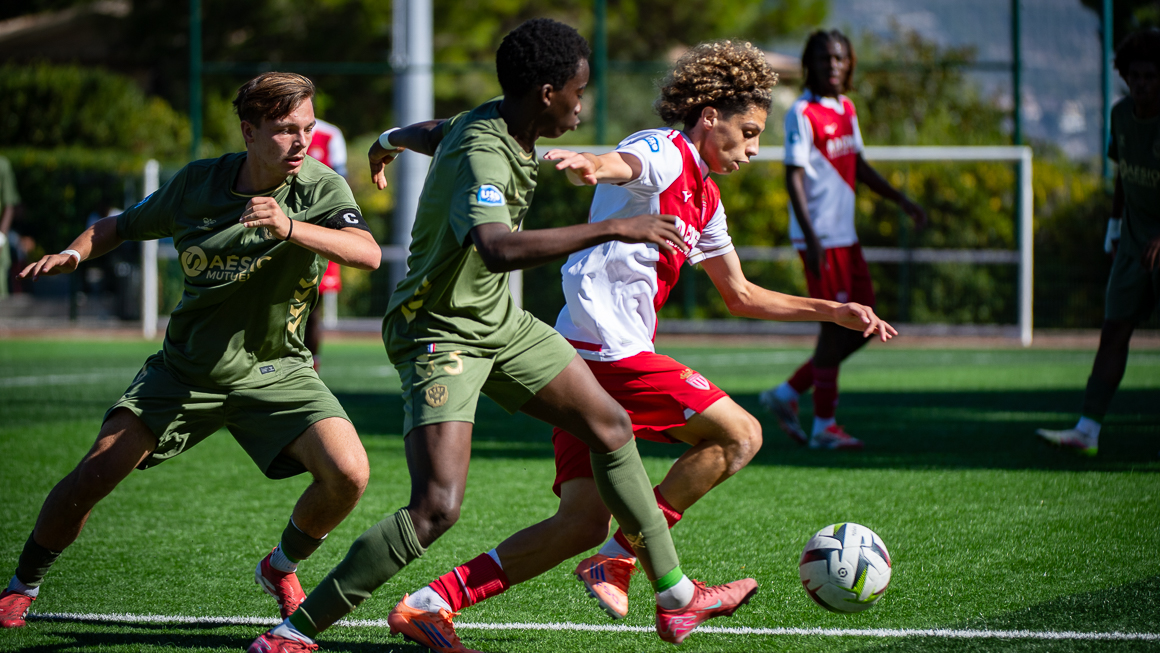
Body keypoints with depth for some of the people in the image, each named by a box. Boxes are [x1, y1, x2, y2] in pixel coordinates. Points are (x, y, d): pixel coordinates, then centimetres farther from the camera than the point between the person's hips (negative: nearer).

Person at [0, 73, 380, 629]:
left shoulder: (319, 187, -13)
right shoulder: (196, 184, -7)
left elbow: (367, 253, -31)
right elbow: (124, 225, 10)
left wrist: (291, 228, -46)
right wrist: (73, 253, -9)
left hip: (274, 370, 0)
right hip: (185, 368, 1)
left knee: (348, 474, -22)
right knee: (96, 472, -14)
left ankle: (281, 568, 9)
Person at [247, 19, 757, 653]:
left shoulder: (493, 120, 0)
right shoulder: (482, 159, -30)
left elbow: (432, 132, 24)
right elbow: (498, 248, -50)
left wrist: (389, 142, 48)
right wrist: (613, 229, -46)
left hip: (497, 319, 10)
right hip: (438, 333, -10)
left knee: (611, 428, 14)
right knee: (436, 506, -22)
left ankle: (675, 599, 26)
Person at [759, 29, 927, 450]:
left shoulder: (846, 109, 13)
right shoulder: (802, 114, -11)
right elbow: (794, 177, -16)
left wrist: (900, 201, 24)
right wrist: (811, 237, -23)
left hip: (845, 234, 9)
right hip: (820, 237, -9)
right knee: (836, 325, -6)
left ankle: (787, 395, 17)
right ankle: (824, 426, 4)